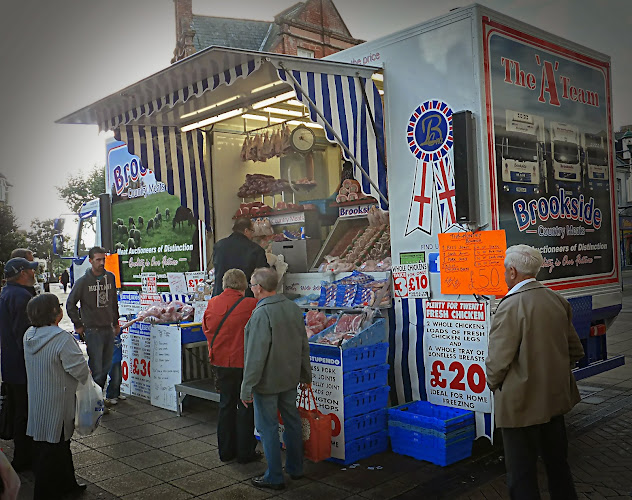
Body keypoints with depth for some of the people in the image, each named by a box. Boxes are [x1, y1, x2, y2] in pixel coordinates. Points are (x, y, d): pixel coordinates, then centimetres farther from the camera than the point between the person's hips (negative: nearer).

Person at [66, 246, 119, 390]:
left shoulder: (110, 277, 7)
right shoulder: (83, 281, -7)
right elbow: (70, 304, 0)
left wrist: (116, 323, 18)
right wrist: (78, 325, 0)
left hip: (109, 329, 5)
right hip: (92, 331, -5)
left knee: (106, 368, 11)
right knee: (96, 370, -6)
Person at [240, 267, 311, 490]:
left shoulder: (261, 314, -23)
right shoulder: (293, 308, 2)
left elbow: (256, 355, -23)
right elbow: (304, 346, 10)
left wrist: (247, 388, -16)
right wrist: (306, 375, 20)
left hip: (267, 381, -8)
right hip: (290, 378, 8)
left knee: (268, 427, 5)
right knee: (292, 421, 19)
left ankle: (274, 478, 15)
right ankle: (295, 468, 33)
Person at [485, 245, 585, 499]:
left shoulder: (510, 306, -21)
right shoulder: (558, 300, 2)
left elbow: (498, 360, -21)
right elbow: (575, 351, 10)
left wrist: (494, 383, -1)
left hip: (521, 404, -7)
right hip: (556, 397, 8)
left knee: (522, 477, 6)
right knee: (558, 464, 24)